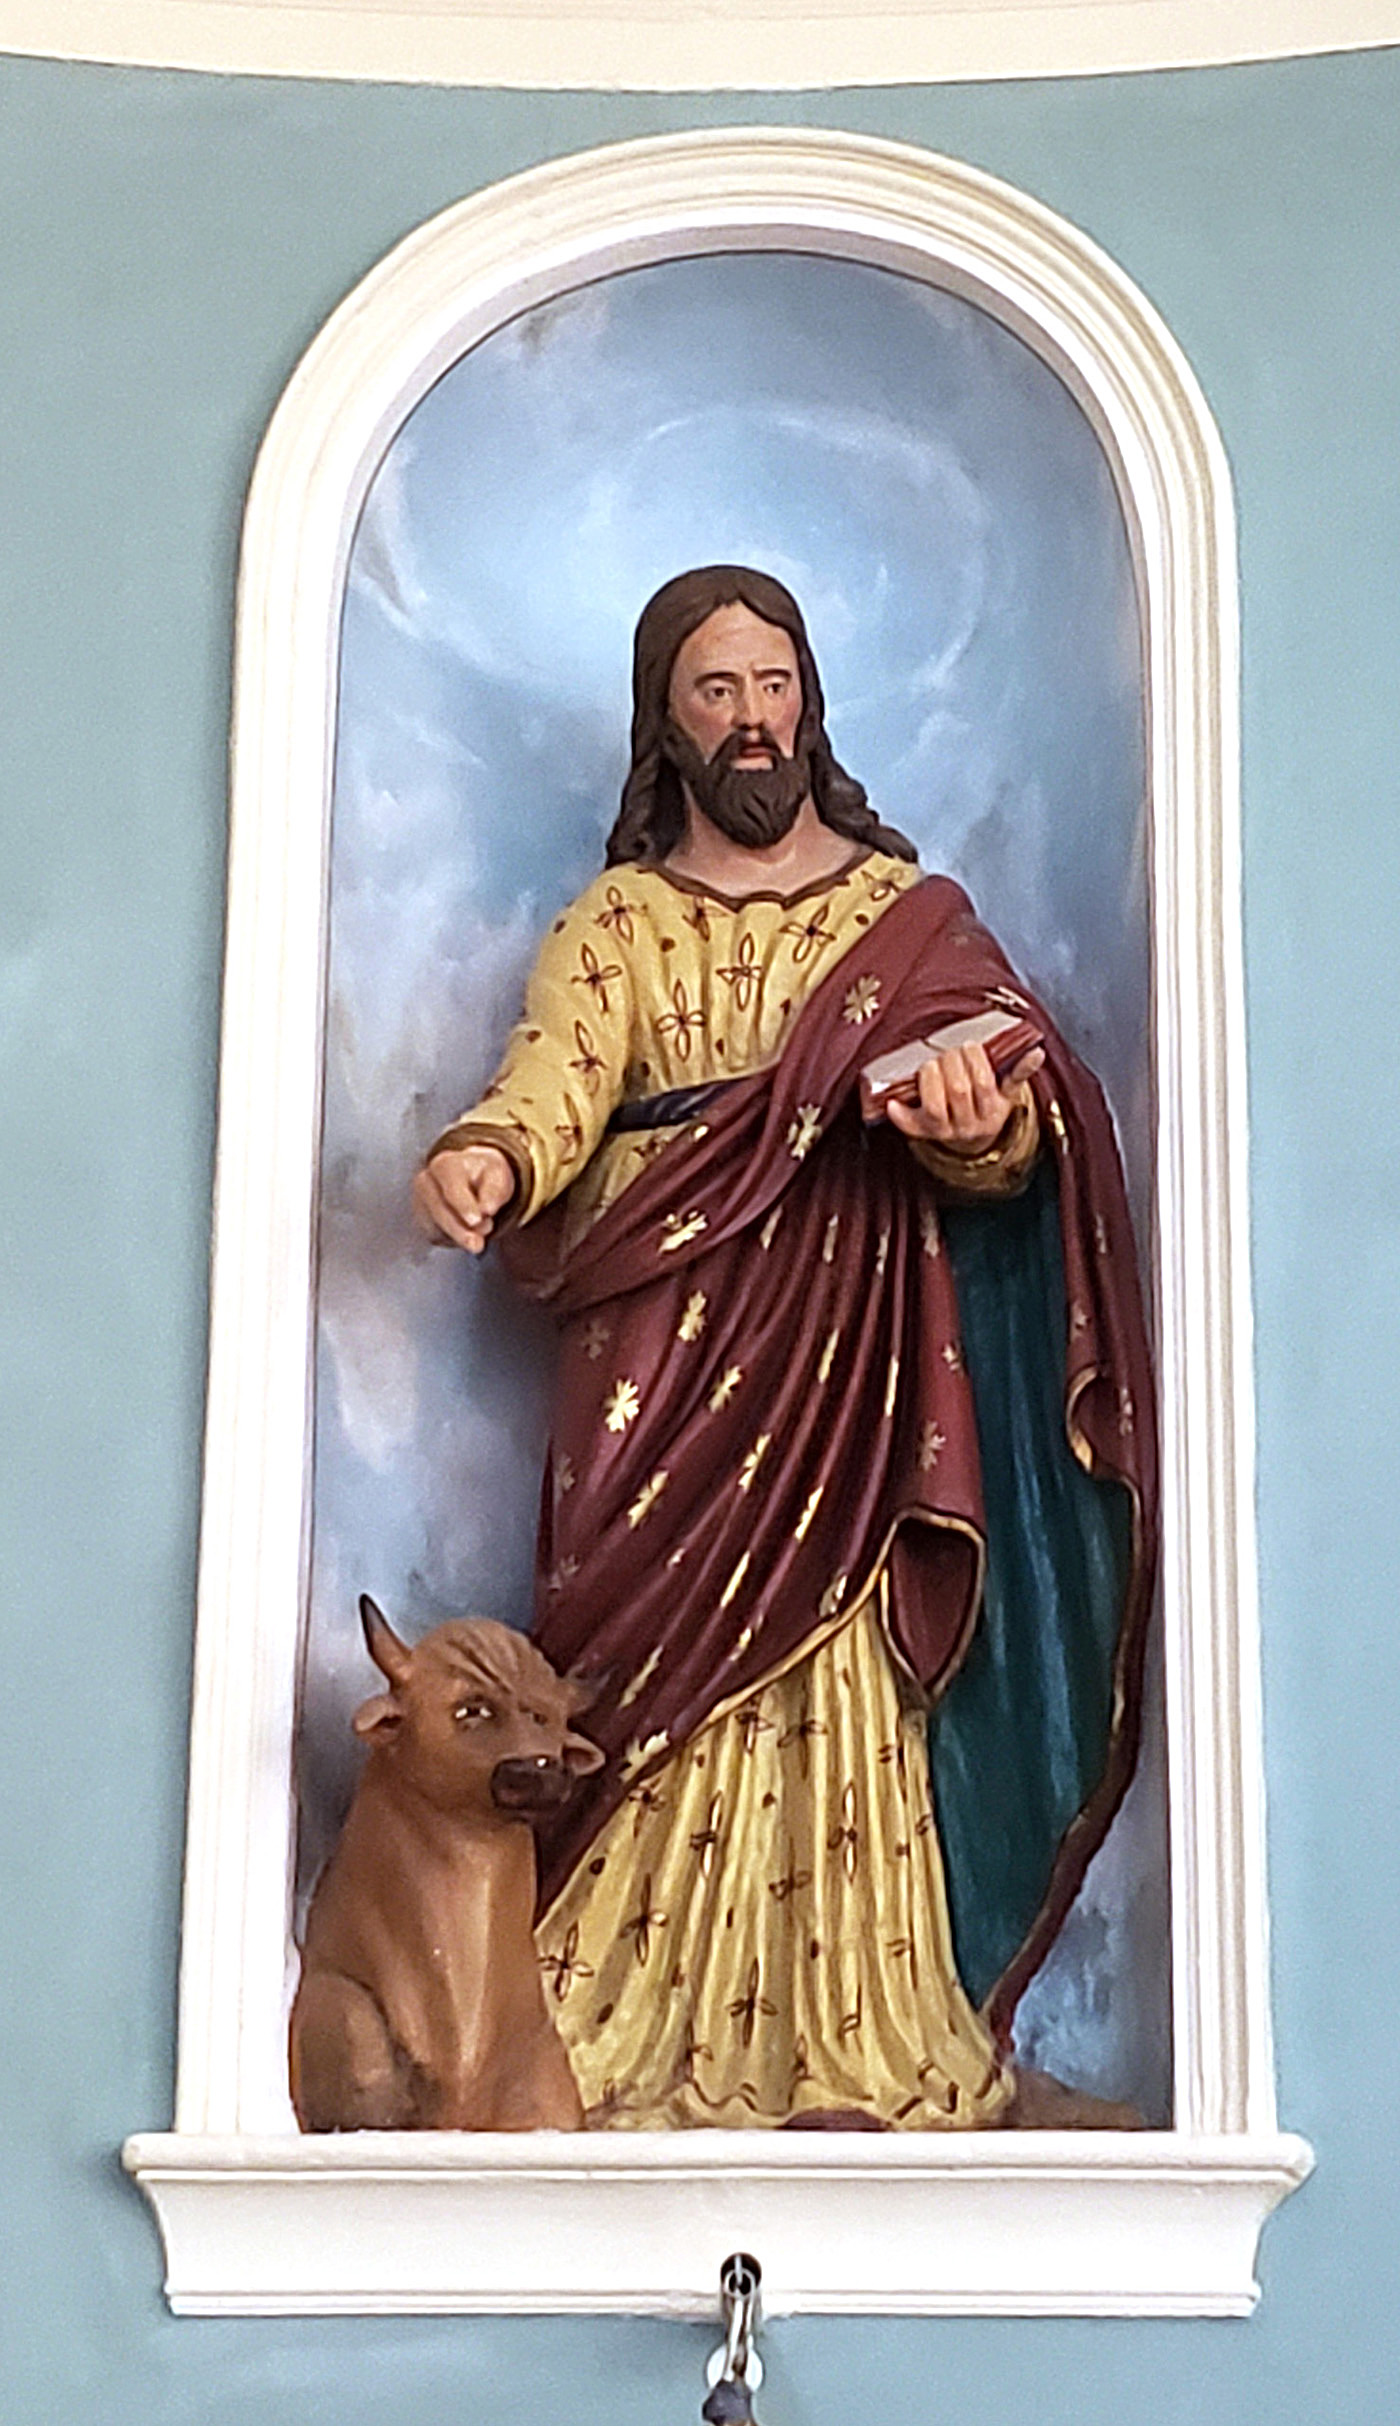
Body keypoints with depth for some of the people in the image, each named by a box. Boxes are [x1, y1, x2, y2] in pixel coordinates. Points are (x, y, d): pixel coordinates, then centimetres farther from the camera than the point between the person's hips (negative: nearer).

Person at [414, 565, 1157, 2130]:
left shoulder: (909, 913, 15)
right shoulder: (612, 926, 14)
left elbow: (1016, 1107, 1)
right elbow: (554, 1078, -6)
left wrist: (980, 1124, -25)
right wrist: (485, 1158, -30)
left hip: (843, 1373, 0)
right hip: (659, 1370, 0)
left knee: (835, 1687, -7)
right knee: (662, 1673, -8)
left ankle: (852, 2056, -3)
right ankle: (633, 2051, -4)